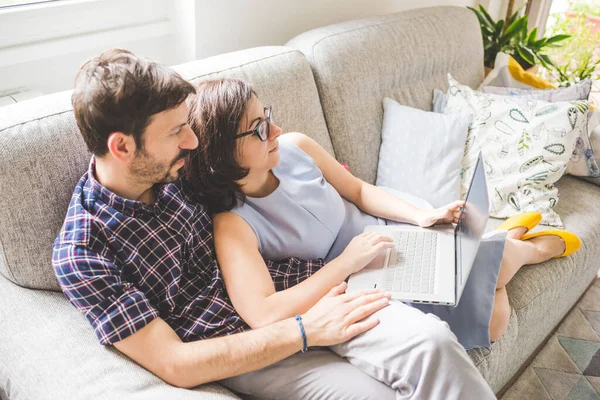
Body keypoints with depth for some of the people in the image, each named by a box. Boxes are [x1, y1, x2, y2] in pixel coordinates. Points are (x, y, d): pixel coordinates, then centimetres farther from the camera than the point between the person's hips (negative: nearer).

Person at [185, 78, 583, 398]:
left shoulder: (295, 147, -11)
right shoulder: (233, 225, -25)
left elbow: (359, 190, 4)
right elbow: (264, 315, -34)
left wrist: (422, 216, -10)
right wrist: (346, 263, -30)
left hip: (387, 239, 4)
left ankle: (508, 240, 28)